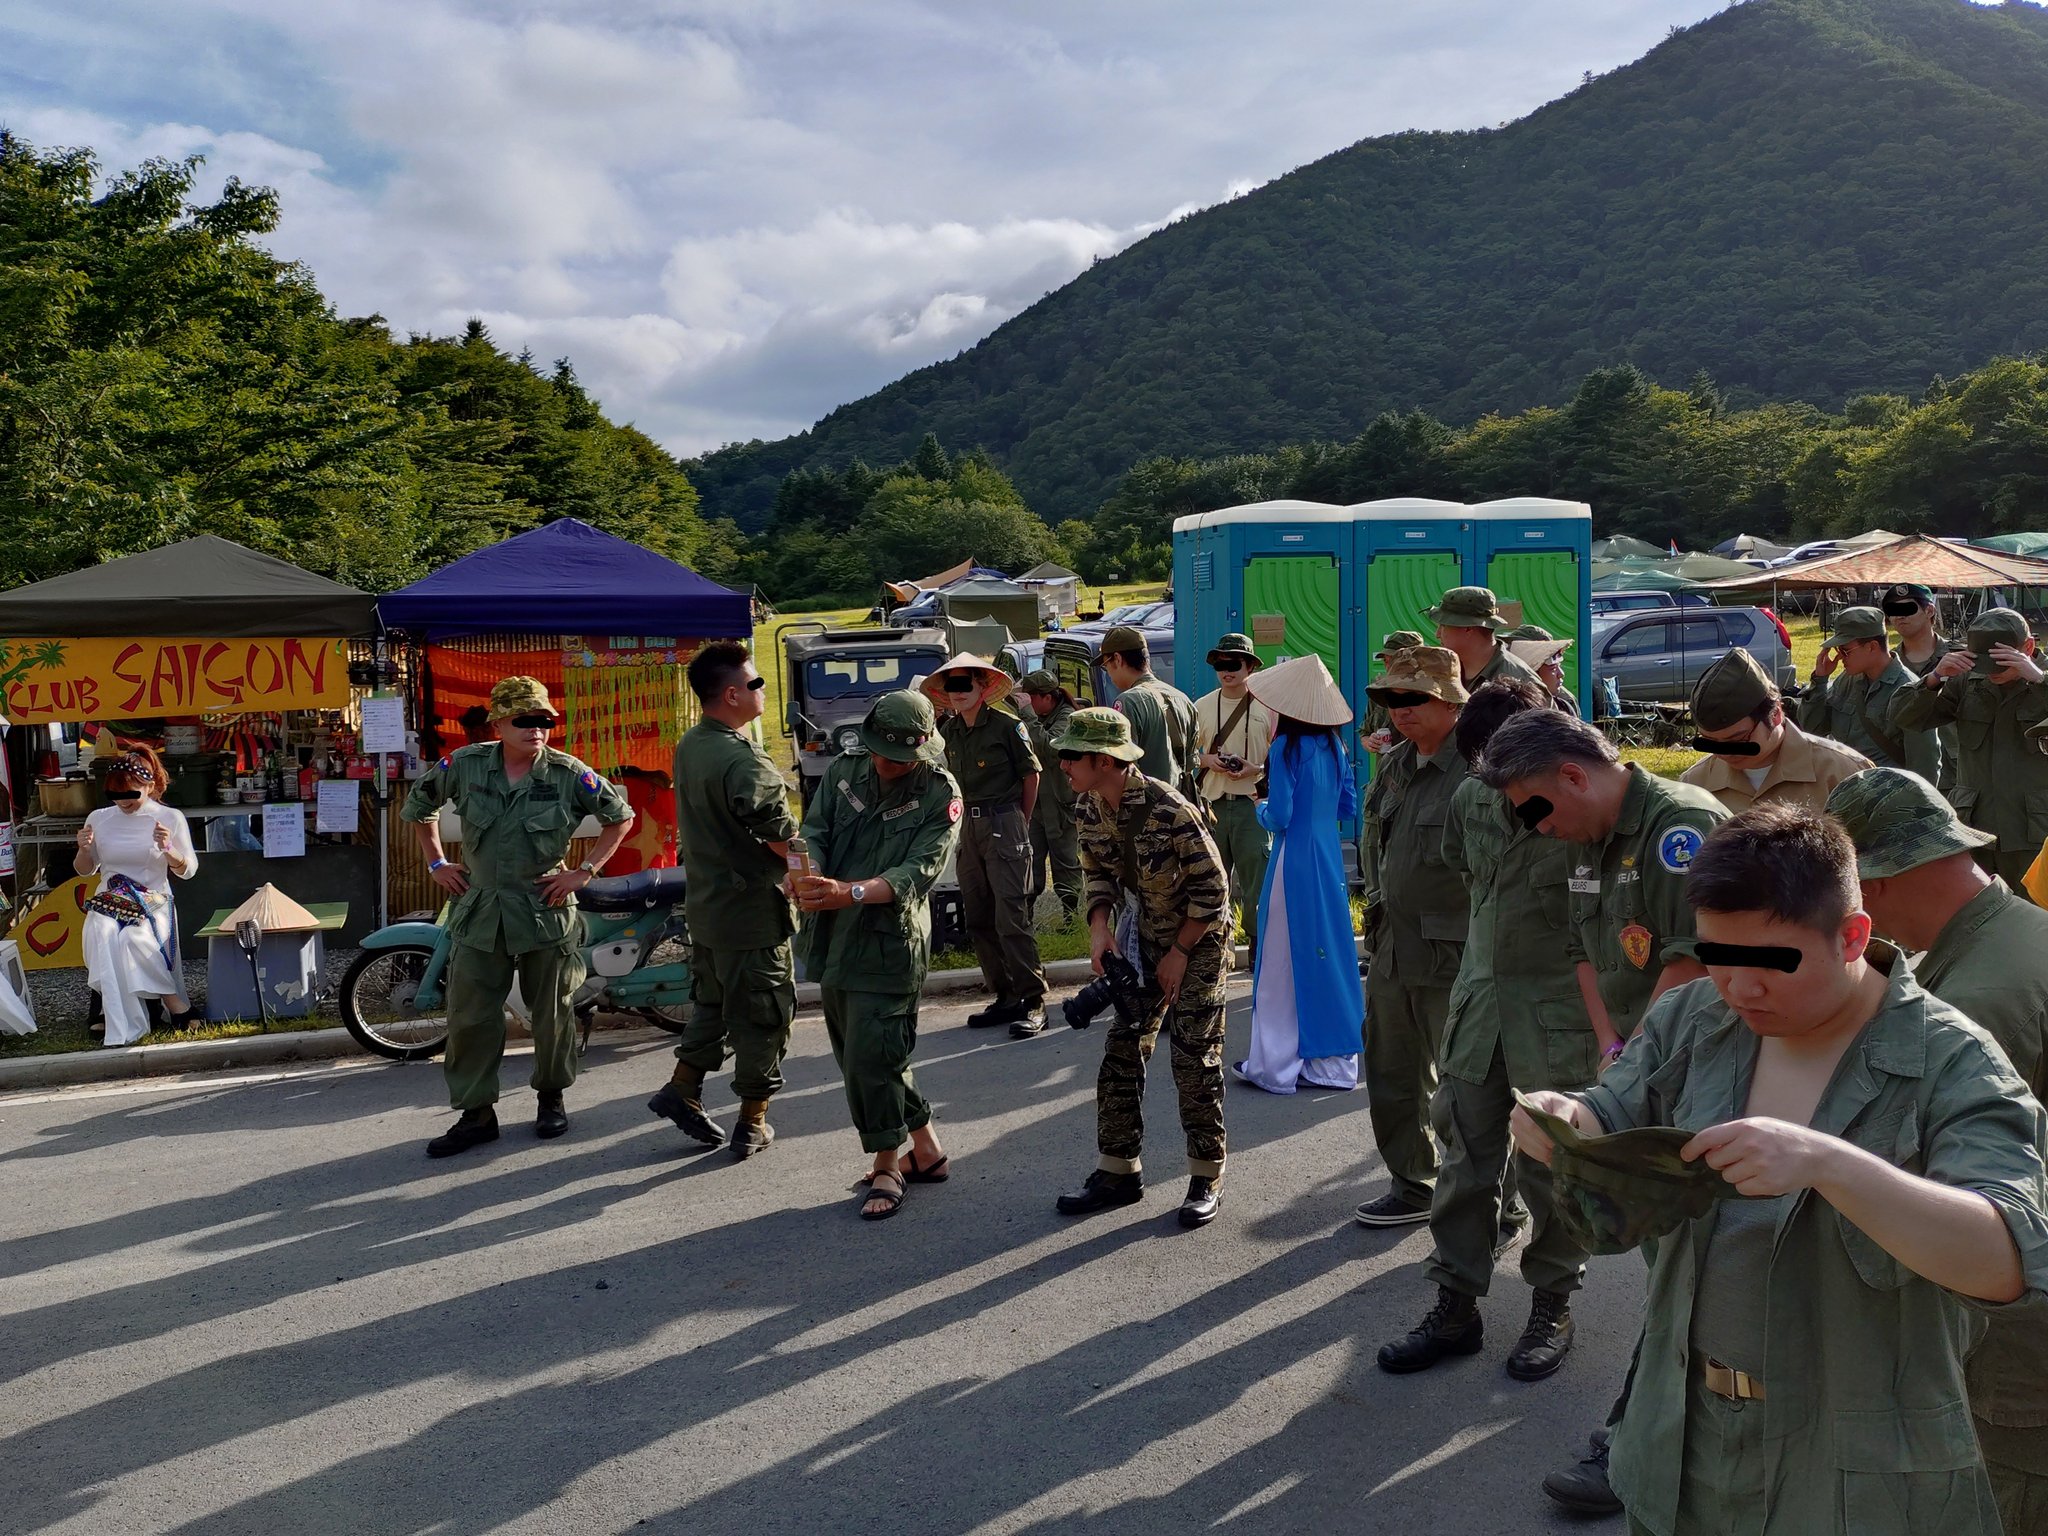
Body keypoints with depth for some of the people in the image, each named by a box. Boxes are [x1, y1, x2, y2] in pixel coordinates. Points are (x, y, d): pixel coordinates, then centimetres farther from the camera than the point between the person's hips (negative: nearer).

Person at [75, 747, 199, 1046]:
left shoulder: (170, 818, 1)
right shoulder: (99, 819, 9)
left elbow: (188, 871, 2)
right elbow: (85, 870, 20)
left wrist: (167, 849, -17)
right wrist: (84, 849, -2)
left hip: (153, 903, -2)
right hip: (108, 901, 2)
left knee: (133, 939, -35)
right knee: (101, 934, -33)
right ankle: (123, 1028, -32)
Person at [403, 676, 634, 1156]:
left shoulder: (569, 774, -8)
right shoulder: (463, 766, -3)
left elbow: (621, 816, 4)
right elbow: (418, 806, 16)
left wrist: (585, 871, -2)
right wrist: (436, 864, 11)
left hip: (546, 911, -1)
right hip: (478, 911, 1)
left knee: (552, 1015, 10)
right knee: (469, 1018, 1)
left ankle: (551, 1098, 30)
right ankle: (476, 1113, 13)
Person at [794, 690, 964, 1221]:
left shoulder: (940, 793, -8)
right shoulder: (843, 770, 6)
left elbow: (918, 872, -18)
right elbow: (814, 832, -1)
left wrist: (851, 892, -33)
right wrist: (810, 875, -25)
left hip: (890, 942, -6)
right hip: (834, 939, 6)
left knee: (869, 1057, -9)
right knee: (855, 1056, 14)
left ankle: (887, 1167, 11)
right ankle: (925, 1151, 28)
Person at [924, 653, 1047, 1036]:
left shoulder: (1006, 725, -9)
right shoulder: (948, 730, 8)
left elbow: (1031, 775, -2)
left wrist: (1021, 824, 1)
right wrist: (960, 821, 9)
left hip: (1003, 826, -7)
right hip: (966, 828, 7)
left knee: (1011, 918, -10)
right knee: (978, 920, 9)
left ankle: (1033, 1001, -4)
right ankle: (1006, 998, 18)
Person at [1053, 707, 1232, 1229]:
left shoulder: (1169, 809, -29)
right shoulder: (1089, 809, -8)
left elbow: (1212, 887, -20)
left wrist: (1181, 953, -15)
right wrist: (1100, 929, -10)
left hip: (1201, 935, -7)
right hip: (1148, 933, 7)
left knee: (1194, 1056, -7)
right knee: (1122, 1048, 4)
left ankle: (1207, 1179, 8)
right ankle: (1119, 1172, 14)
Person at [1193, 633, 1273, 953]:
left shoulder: (1267, 706, 0)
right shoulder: (1202, 706, 8)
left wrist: (1256, 769, -14)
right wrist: (1208, 760, -6)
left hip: (1252, 803, -3)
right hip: (1211, 803, 3)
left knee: (1256, 878, -4)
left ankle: (1260, 946, 7)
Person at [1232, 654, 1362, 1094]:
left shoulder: (1286, 748, -14)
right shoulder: (1333, 746, 6)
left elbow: (1279, 817, -16)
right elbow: (1348, 805, 13)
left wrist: (1261, 809, 4)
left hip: (1295, 862, -7)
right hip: (1331, 858, 7)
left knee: (1283, 961, 0)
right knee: (1330, 952, 12)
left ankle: (1274, 1065, 6)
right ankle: (1334, 1060, 20)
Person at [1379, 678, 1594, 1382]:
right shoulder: (1470, 798, 2)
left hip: (1558, 1007, -5)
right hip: (1478, 998, 6)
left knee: (1550, 1166, 6)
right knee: (1464, 1157, 10)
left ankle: (1552, 1309, 25)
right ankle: (1455, 1306, 23)